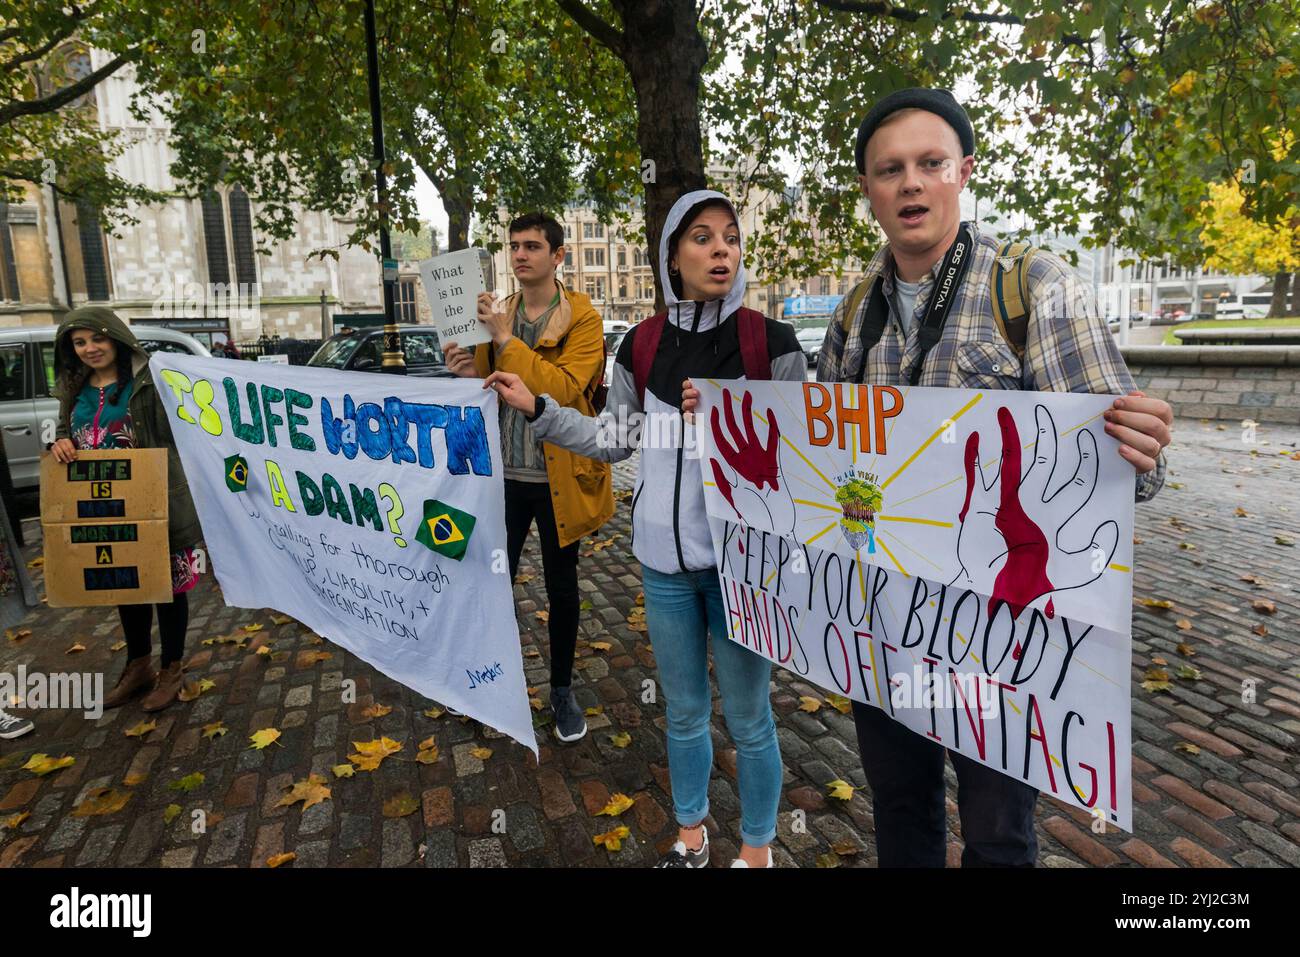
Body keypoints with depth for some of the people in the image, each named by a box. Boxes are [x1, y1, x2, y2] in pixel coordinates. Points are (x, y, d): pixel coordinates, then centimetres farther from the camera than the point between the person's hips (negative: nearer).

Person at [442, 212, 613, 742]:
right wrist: (469, 374, -10)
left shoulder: (583, 318, -6)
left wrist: (506, 340, -24)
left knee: (561, 587, 11)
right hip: (504, 473, 3)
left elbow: (563, 388, -22)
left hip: (558, 475, -3)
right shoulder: (495, 315, 8)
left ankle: (562, 689, 29)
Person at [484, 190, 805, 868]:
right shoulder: (642, 345, 2)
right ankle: (690, 835, 43)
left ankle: (757, 848, 37)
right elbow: (613, 440, 11)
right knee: (684, 712, 20)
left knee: (748, 718, 11)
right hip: (663, 557, 3)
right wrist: (535, 408, 6)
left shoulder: (771, 342, -8)